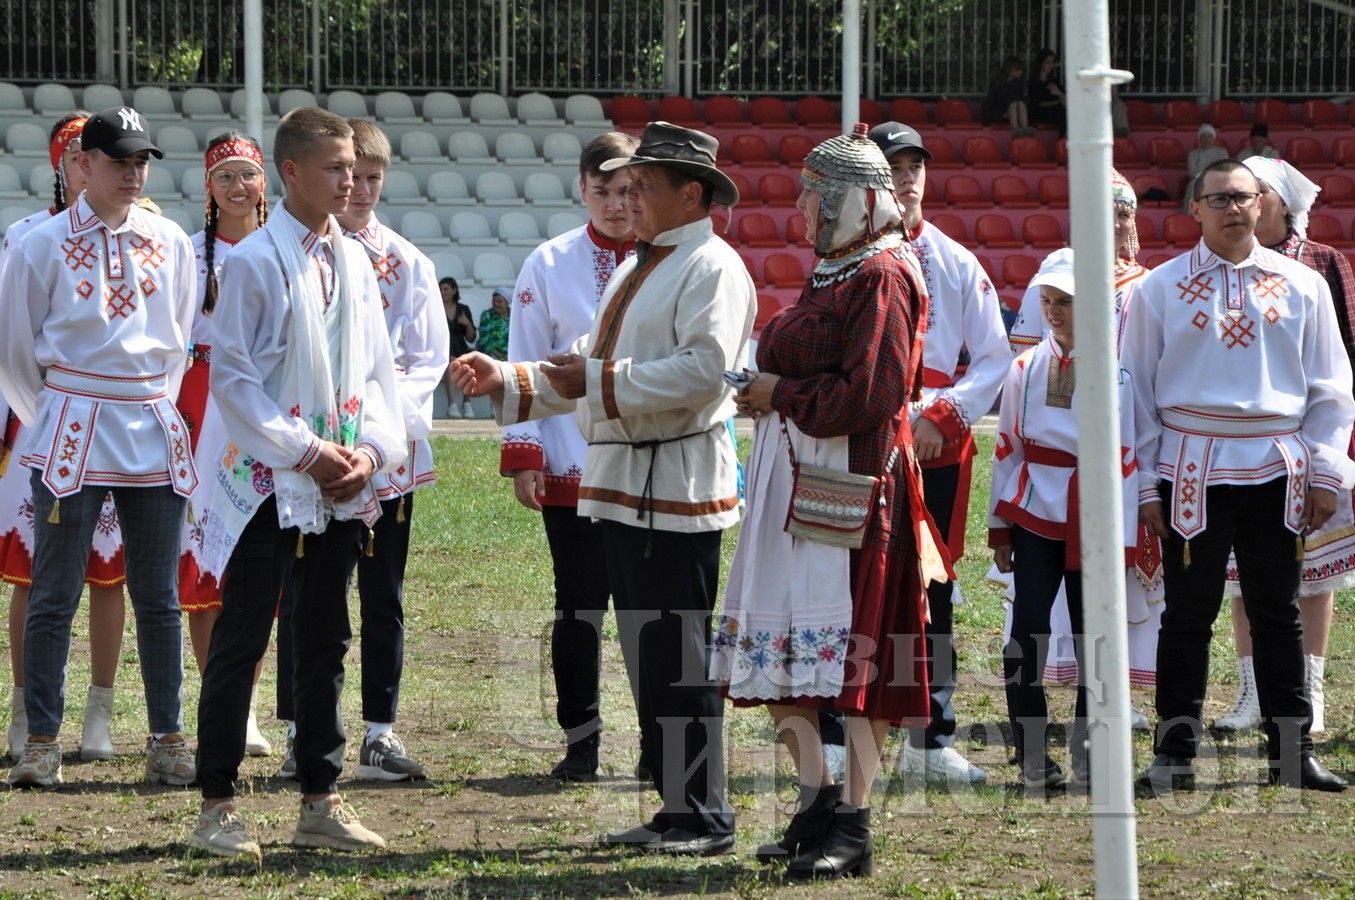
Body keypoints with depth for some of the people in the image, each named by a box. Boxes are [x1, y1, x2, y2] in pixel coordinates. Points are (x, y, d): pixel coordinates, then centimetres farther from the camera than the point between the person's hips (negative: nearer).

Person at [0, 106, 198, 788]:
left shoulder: (171, 244, 6)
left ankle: (167, 738, 11)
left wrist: (157, 407, 14)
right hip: (71, 441, -3)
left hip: (154, 434, 3)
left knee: (159, 597, 6)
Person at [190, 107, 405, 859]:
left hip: (343, 487, 6)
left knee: (326, 644, 10)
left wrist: (372, 451, -3)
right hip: (270, 480, -6)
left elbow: (377, 367, 13)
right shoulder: (254, 260, -9)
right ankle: (216, 807, 2)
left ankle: (320, 800, 16)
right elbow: (230, 375, -11)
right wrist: (307, 454, -14)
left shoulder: (354, 261, 10)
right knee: (240, 643, -2)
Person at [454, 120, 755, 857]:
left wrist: (600, 381, -20)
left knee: (679, 659, -8)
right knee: (645, 657, 12)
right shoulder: (634, 270, 21)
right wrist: (505, 382, 12)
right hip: (622, 485, 10)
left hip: (678, 487, -10)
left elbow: (704, 370, -22)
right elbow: (586, 373, 24)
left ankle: (705, 818, -2)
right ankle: (675, 809, 18)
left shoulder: (712, 267, -9)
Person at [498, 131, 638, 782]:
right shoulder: (550, 265, 4)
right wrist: (523, 455, -3)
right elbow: (524, 366, 4)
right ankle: (581, 744, 12)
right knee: (579, 608, 4)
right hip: (572, 468, 0)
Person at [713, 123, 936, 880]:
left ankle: (854, 828, -2)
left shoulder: (884, 276, -11)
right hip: (795, 477, 10)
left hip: (855, 478, -10)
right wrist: (770, 397, 7)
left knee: (854, 650, -6)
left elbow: (869, 394, -20)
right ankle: (819, 801, 14)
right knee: (781, 644, 7)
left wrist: (781, 394, -9)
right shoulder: (831, 272, 17)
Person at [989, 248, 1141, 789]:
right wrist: (1000, 528, 10)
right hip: (1035, 515, 2)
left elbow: (1125, 456, -3)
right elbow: (1007, 448, 11)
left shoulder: (1116, 372, -4)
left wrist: (1123, 537, -5)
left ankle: (1087, 750, 15)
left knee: (1092, 632, 2)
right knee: (1027, 627, -7)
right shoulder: (1026, 368, 6)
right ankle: (1032, 753, 0)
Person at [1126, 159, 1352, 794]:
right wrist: (1144, 485, 0)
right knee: (1188, 614, 1)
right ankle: (1176, 751, 7)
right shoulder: (1160, 289, 4)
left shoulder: (1302, 286, 7)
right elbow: (1136, 390, 5)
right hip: (1192, 471, -1)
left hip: (1277, 472, 2)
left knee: (1278, 613, 6)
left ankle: (1291, 751, 11)